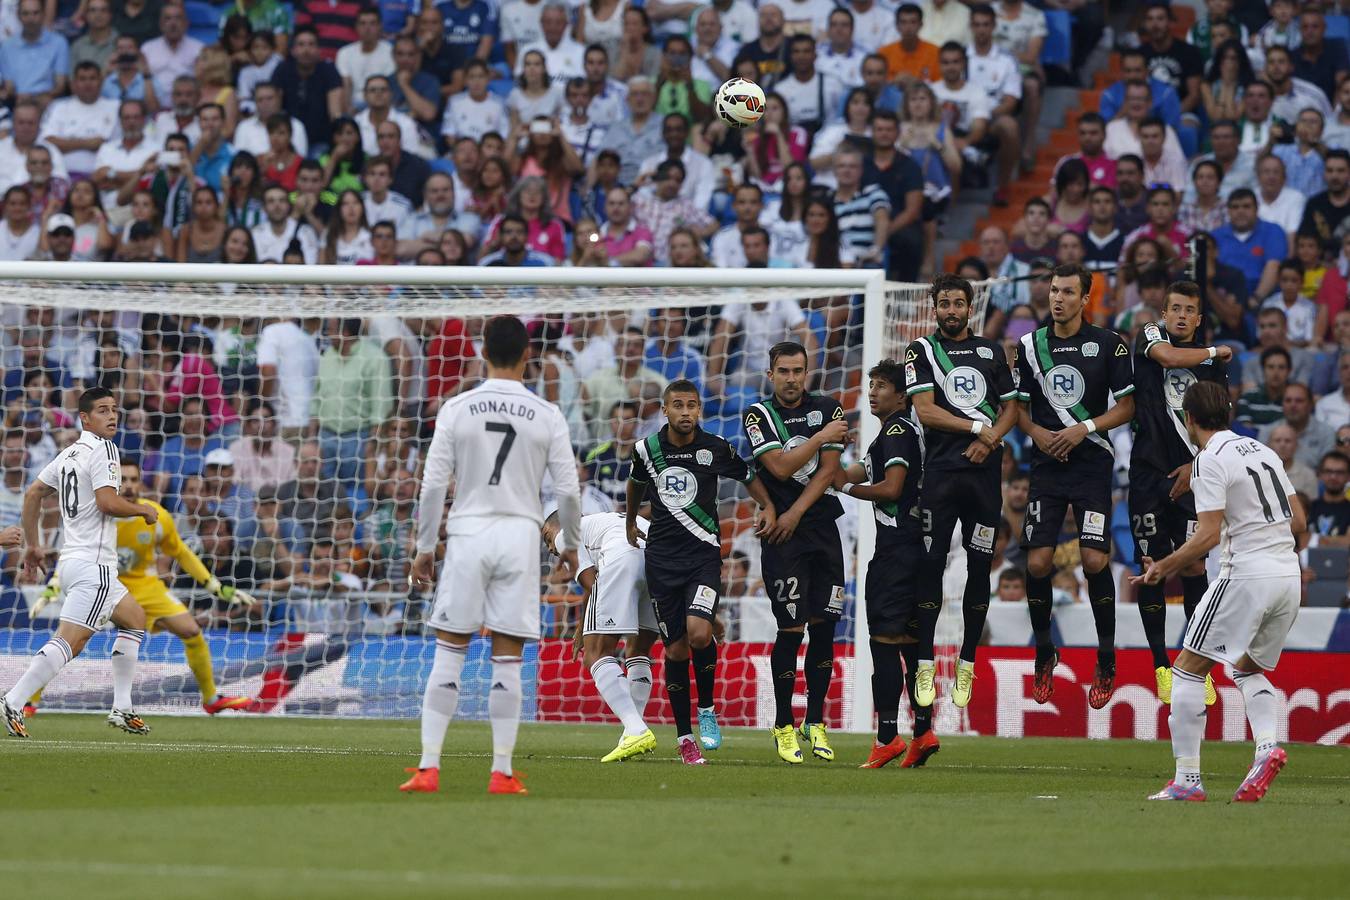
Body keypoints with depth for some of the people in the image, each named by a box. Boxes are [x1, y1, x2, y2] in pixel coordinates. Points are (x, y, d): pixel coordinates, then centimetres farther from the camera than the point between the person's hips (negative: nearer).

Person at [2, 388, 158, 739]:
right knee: (68, 641, -16)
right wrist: (143, 510, -3)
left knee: (135, 618, 24)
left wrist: (32, 545, 25)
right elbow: (107, 502, -20)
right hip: (93, 564, -10)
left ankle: (122, 709, 19)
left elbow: (32, 493, 20)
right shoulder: (104, 450, -10)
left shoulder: (67, 454, 16)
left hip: (71, 561, 10)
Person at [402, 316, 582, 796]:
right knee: (507, 661, 3)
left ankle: (429, 767, -2)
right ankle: (502, 772, 3)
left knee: (449, 654, 4)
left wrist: (424, 548, 7)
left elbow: (433, 485, -2)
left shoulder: (456, 409, -1)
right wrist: (571, 545, 17)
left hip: (468, 535, 0)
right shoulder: (546, 416, 1)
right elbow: (568, 490, 1)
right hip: (520, 536, 0)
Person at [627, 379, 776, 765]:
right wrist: (630, 523, 35)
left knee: (698, 632, -24)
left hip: (703, 554, -2)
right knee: (675, 649, 1)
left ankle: (707, 710, 0)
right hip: (661, 557, 2)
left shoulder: (715, 448, -3)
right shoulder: (647, 449, 2)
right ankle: (685, 737, 11)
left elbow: (749, 477, 15)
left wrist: (768, 508, -1)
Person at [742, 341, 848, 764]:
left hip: (821, 527, 3)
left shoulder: (827, 409, 8)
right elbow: (781, 467, -13)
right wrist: (822, 436, -6)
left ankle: (814, 724, 10)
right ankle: (784, 726, 1)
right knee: (792, 629, -8)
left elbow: (827, 470, 1)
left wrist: (796, 513, -8)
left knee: (824, 626, 1)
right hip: (781, 532, -3)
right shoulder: (758, 415, -1)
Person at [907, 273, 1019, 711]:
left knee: (980, 566, 3)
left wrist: (990, 440, -6)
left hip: (984, 470, 3)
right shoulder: (922, 351, 5)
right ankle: (924, 666, -5)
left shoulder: (991, 351, 14)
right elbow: (925, 411, -5)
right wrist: (977, 427, -10)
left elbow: (1011, 409, 13)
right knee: (931, 564, -8)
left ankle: (967, 666, 10)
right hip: (941, 472, -3)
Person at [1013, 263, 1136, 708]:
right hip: (1047, 466, 3)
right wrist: (1038, 433, -7)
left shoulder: (1108, 344, -1)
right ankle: (1044, 652, 16)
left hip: (1092, 465, -3)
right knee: (1037, 562, -6)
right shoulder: (1030, 345, 7)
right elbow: (1018, 405, 13)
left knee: (1095, 560, -11)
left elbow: (1127, 406, 0)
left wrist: (1085, 428, -13)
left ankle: (1106, 664, 2)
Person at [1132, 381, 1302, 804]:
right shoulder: (1263, 451, 15)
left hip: (1246, 574, -8)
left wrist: (1163, 568, -5)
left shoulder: (1211, 460, -7)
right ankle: (1267, 746, -2)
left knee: (1187, 669, 0)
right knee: (1248, 668, 24)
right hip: (1289, 575, 8)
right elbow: (1299, 522, 17)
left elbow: (1208, 535, -15)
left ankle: (1187, 779, -6)